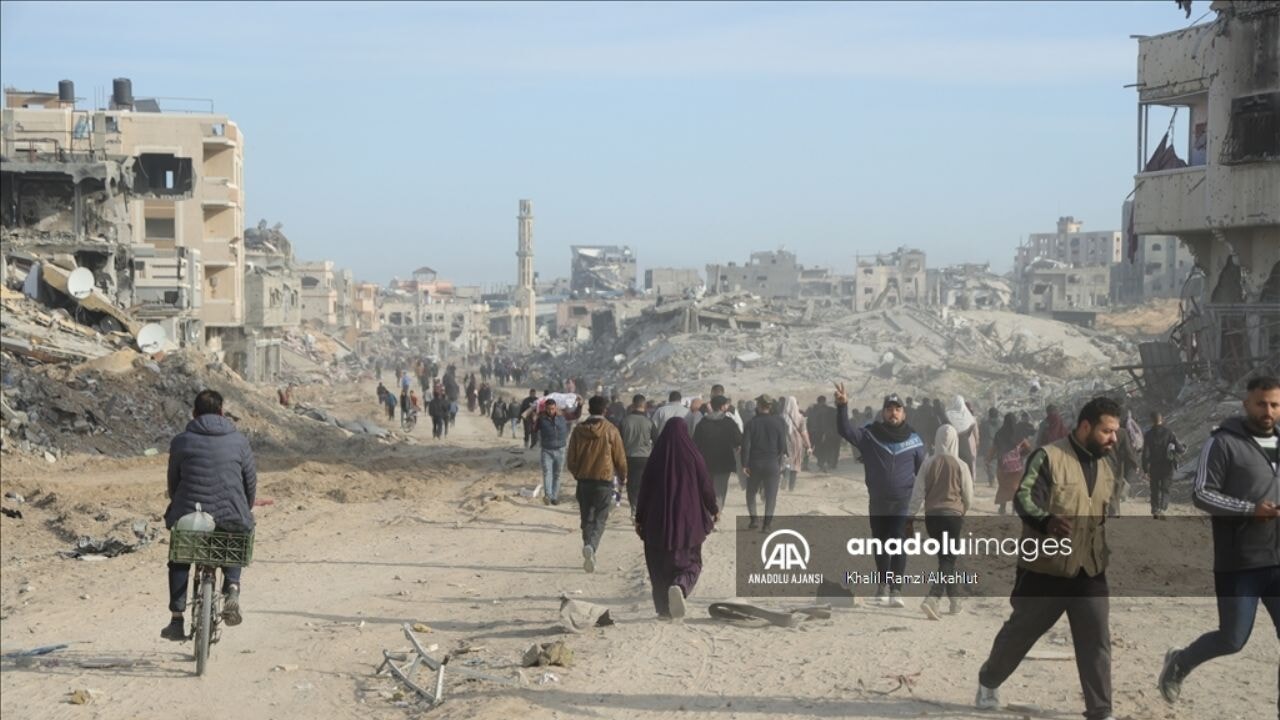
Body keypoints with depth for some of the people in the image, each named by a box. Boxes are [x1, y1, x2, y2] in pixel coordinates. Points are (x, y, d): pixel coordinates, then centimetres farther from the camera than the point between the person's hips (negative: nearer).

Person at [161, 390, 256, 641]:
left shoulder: (181, 441, 3)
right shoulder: (238, 441, 5)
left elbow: (173, 482, 9)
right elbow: (251, 481, 8)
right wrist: (244, 513, 24)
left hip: (189, 516, 0)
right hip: (231, 518, 0)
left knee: (179, 559, 26)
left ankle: (176, 620, 18)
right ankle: (231, 587, 2)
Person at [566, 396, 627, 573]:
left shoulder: (579, 430, 0)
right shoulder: (610, 430, -7)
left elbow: (571, 460, 6)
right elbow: (620, 458, -1)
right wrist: (622, 475, 18)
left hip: (583, 481, 3)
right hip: (604, 481, -2)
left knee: (587, 519, 13)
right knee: (599, 519, 0)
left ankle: (589, 550, 13)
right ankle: (591, 546, -24)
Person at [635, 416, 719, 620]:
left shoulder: (656, 458, -1)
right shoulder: (692, 456, -5)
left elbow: (645, 489, 2)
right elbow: (706, 485, 0)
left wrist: (640, 519, 10)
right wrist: (714, 510, 16)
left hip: (658, 521, 2)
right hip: (689, 520, -1)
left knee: (660, 566, 13)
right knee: (690, 562, 6)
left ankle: (664, 608, 13)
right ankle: (680, 587, -25)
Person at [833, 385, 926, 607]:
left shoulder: (914, 440, -1)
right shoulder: (870, 435, -2)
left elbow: (923, 471, 8)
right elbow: (845, 430, -14)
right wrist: (842, 406, -29)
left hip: (903, 504, -2)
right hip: (878, 503, 2)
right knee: (880, 545, 14)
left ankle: (896, 590, -9)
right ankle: (883, 583, 32)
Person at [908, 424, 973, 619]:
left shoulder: (928, 464, -2)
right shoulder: (960, 466, -7)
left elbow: (918, 493, -2)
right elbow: (969, 497, 0)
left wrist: (911, 517, 5)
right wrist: (963, 511, 20)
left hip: (931, 516, 3)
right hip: (953, 515, -3)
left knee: (945, 557, 18)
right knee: (948, 559, -1)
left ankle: (954, 599, 26)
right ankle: (932, 598, -20)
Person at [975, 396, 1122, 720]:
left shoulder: (1104, 466, 11)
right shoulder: (1049, 457, -13)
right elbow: (1023, 498, -26)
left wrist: (1105, 553, 20)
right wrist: (1047, 521, -45)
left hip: (1090, 573, 5)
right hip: (1045, 569, -5)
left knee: (1096, 642, -1)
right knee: (1020, 632, 12)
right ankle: (988, 682, 35)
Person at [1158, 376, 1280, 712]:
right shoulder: (1224, 442, -6)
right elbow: (1201, 494, -11)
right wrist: (1250, 510, -21)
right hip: (1239, 562, -5)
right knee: (1232, 639, 2)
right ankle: (1179, 663, 31)